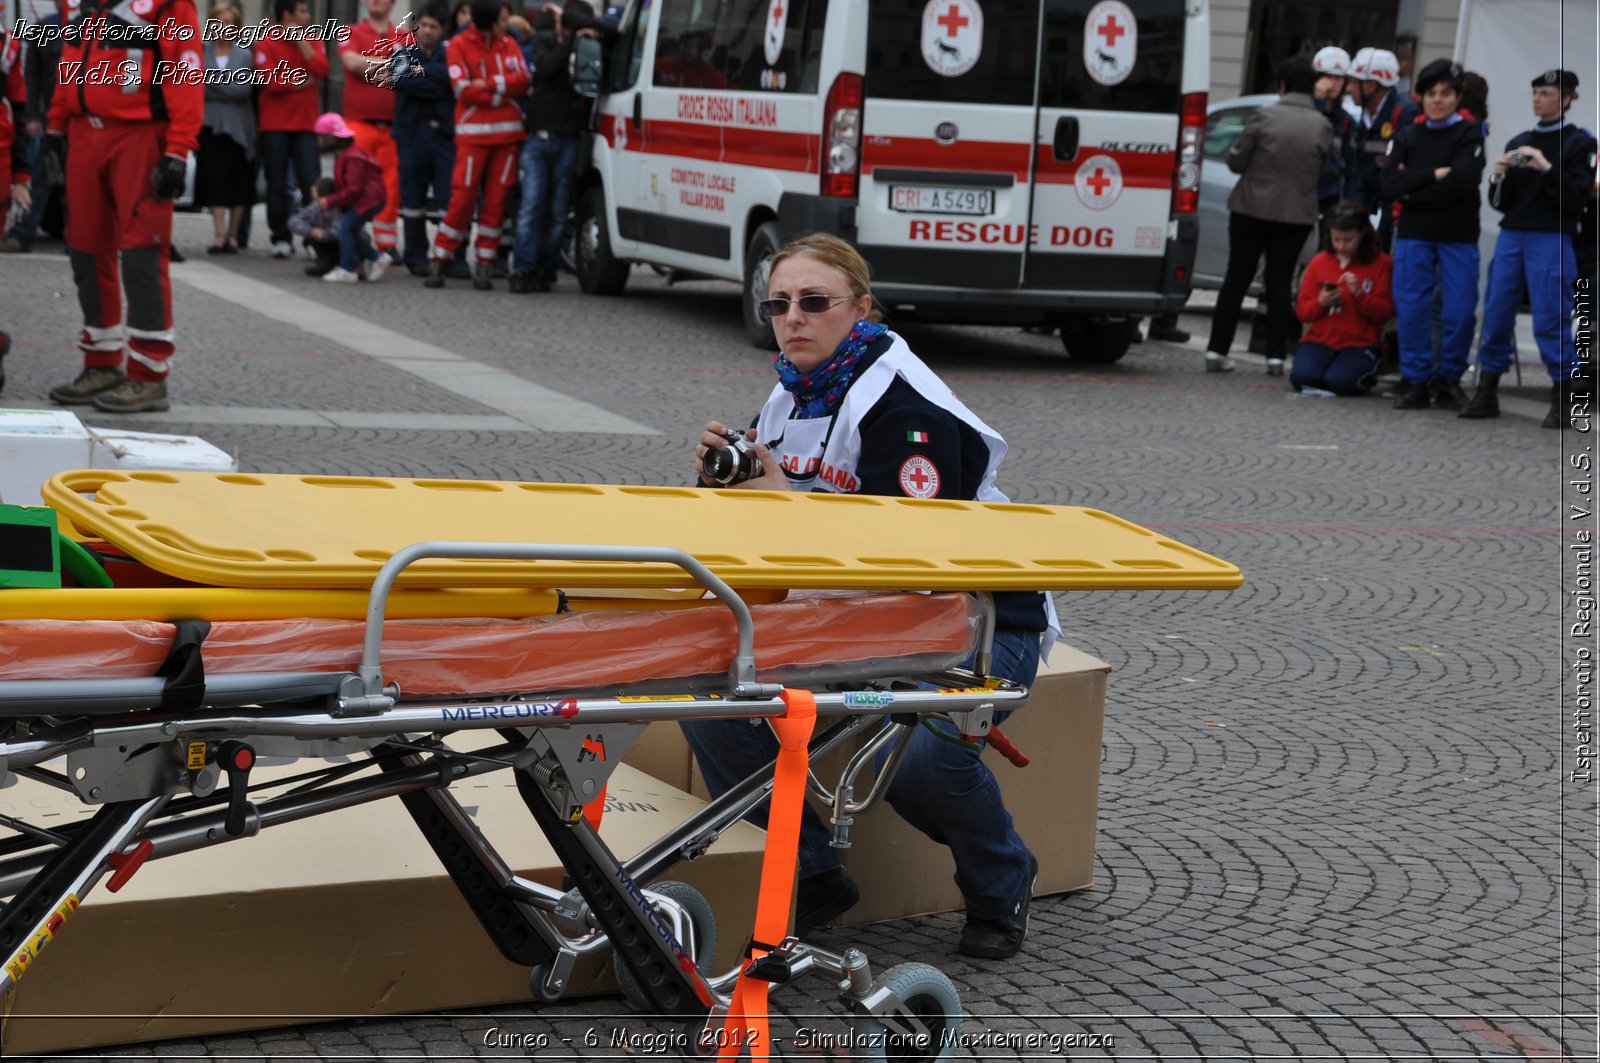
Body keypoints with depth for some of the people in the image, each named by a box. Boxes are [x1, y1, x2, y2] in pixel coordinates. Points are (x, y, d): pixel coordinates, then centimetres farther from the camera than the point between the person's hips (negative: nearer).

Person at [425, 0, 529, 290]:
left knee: (496, 201, 2)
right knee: (462, 198, -7)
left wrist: (488, 84, -12)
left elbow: (522, 81, -2)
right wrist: (503, 92, -5)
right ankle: (438, 262, 1)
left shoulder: (509, 45, 12)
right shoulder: (458, 45, 0)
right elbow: (463, 91, -9)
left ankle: (484, 266, 7)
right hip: (473, 133, -4)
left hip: (507, 133, 4)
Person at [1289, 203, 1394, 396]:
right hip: (1319, 340, 2)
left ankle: (1367, 374, 6)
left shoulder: (1380, 263, 1)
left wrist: (1360, 294, -19)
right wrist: (1320, 303, -13)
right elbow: (1302, 311, 8)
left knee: (1341, 381, -31)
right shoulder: (1319, 263, 8)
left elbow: (1385, 313, -3)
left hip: (1359, 343, -2)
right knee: (1302, 378, -27)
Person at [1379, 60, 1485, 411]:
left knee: (1461, 310, -4)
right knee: (1412, 308, -4)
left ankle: (1448, 378, 10)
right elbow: (1388, 184, -5)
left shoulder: (1470, 134, 2)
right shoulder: (1407, 137, 10)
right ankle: (1415, 379, 4)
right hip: (1414, 233, 2)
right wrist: (1434, 175, -14)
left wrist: (1413, 188, -11)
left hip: (1458, 236, -2)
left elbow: (1463, 180, -14)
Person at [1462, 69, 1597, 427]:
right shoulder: (1518, 143, 17)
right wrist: (1498, 177, -2)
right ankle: (1486, 394, 10)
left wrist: (1547, 169, -18)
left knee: (1551, 319, -8)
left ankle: (1563, 401, -2)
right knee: (1496, 313, 3)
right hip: (1511, 235, 5)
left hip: (1552, 239, -5)